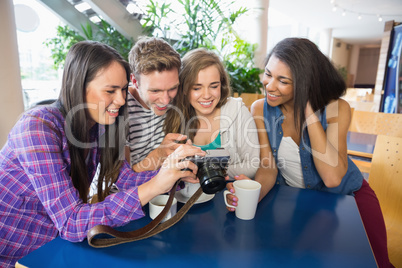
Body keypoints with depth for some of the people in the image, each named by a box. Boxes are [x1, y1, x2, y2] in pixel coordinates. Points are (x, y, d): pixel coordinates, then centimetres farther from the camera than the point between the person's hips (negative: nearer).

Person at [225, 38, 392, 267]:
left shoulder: (335, 109, -22)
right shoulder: (260, 109, -15)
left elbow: (332, 178, -33)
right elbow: (268, 167, -14)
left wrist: (308, 111, -34)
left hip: (345, 195, -1)